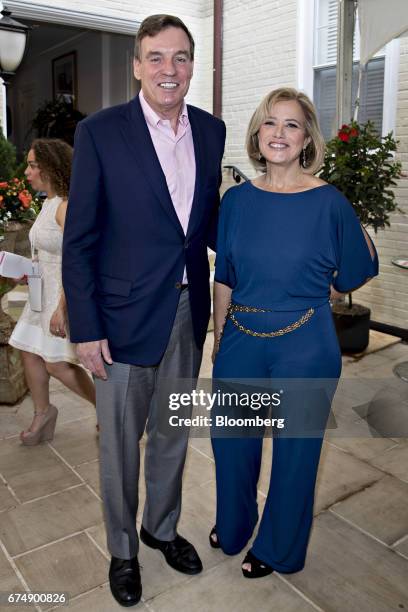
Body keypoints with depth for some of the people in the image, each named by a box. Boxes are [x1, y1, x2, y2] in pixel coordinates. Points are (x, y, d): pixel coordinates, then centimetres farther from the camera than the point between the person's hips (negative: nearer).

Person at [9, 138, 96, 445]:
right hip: (46, 290, 9)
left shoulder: (66, 206, -19)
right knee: (30, 352, 12)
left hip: (70, 293, -9)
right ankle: (43, 414, 32)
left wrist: (61, 308, -25)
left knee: (56, 364, -3)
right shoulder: (49, 203, 10)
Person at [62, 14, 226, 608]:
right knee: (121, 441, 13)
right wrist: (85, 328, -12)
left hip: (189, 311, 5)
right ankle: (122, 548, 38)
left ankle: (162, 526, 45)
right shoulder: (100, 132, -10)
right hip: (126, 315, -4)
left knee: (172, 431, 20)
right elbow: (79, 241, -10)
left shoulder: (211, 130, 4)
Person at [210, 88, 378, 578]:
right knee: (231, 439, 17)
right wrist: (219, 338, 9)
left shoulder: (329, 203, -10)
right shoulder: (237, 199, 0)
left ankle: (278, 548, 40)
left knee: (296, 447, 13)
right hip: (241, 342, 4)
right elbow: (224, 279, 7)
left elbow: (352, 277, 2)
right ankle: (232, 526, 47)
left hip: (305, 348, -3)